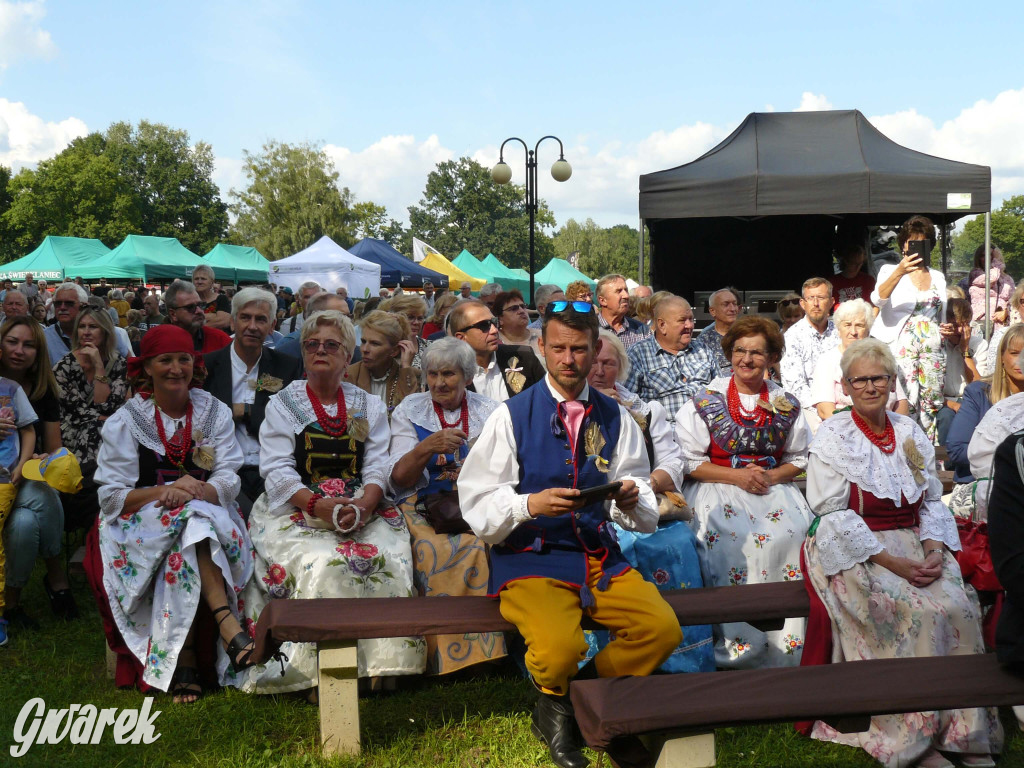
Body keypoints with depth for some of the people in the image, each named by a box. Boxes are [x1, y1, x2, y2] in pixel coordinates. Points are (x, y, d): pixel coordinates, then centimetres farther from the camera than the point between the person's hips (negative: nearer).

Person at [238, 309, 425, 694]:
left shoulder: (369, 406, 17)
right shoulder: (282, 404, 10)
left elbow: (378, 466, 5)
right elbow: (276, 469, -2)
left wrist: (364, 505, -18)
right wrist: (318, 504, -21)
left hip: (362, 508, 2)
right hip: (296, 510, -2)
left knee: (390, 557, -28)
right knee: (321, 562, -33)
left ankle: (383, 664, -21)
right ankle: (319, 669, -26)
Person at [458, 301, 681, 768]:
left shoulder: (616, 419, 11)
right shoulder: (512, 417, -1)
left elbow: (644, 514, 9)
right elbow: (476, 505, -5)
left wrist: (631, 500, -15)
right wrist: (529, 505, -23)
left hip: (600, 558, 4)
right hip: (529, 559, -4)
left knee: (663, 629, -21)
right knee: (557, 651, -30)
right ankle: (555, 705, 10)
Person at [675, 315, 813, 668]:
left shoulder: (786, 405, 10)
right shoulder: (706, 401, 1)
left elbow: (798, 458, 14)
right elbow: (690, 462, -2)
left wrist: (773, 476, -6)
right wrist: (737, 476, -13)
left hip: (774, 487, 2)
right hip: (718, 489, -2)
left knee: (792, 533, -23)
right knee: (733, 540, -28)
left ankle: (787, 644, -12)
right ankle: (739, 645, -17)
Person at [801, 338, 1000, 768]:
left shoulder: (912, 434, 13)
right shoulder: (832, 438, -3)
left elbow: (931, 502, 13)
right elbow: (834, 515, -10)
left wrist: (934, 550, -7)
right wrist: (891, 561, -17)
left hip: (914, 544, 4)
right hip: (855, 551, -4)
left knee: (959, 608, -23)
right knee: (920, 613, -28)